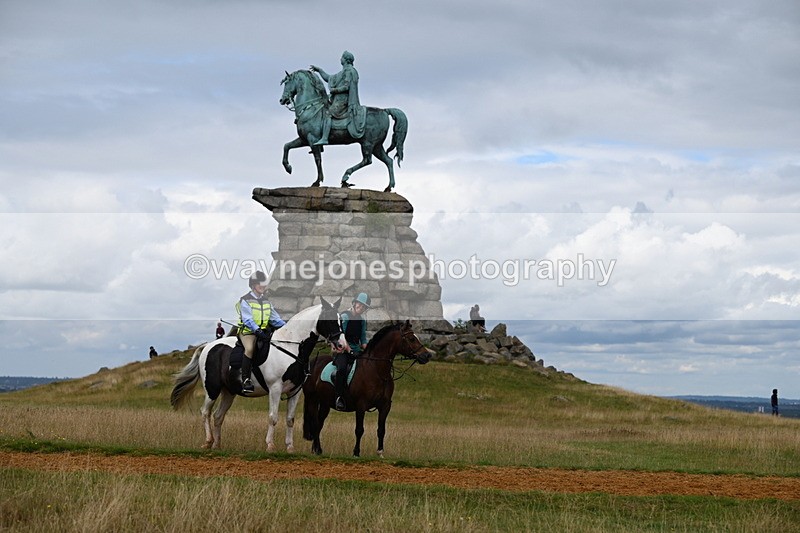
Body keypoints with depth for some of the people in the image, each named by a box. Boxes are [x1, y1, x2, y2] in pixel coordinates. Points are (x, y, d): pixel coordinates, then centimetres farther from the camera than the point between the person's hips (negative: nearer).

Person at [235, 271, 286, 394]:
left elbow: (275, 318, 15)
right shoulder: (245, 301, -4)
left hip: (263, 331, 7)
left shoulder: (266, 301, 16)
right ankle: (245, 380, -32)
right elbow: (248, 320, -16)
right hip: (248, 331, -7)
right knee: (250, 348, -34)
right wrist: (258, 331, -28)